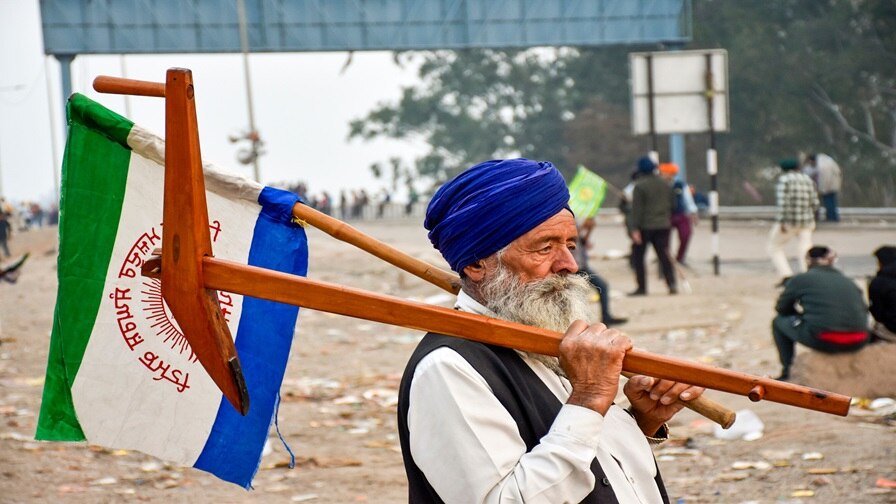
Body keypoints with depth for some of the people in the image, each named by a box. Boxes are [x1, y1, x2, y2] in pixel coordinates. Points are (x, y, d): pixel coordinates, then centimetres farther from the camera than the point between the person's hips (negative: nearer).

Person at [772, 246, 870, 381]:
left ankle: (787, 373, 22)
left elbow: (781, 309, 17)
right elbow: (863, 310, 25)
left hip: (824, 341, -5)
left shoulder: (800, 280, 7)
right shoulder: (848, 281, 18)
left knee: (779, 322, 20)